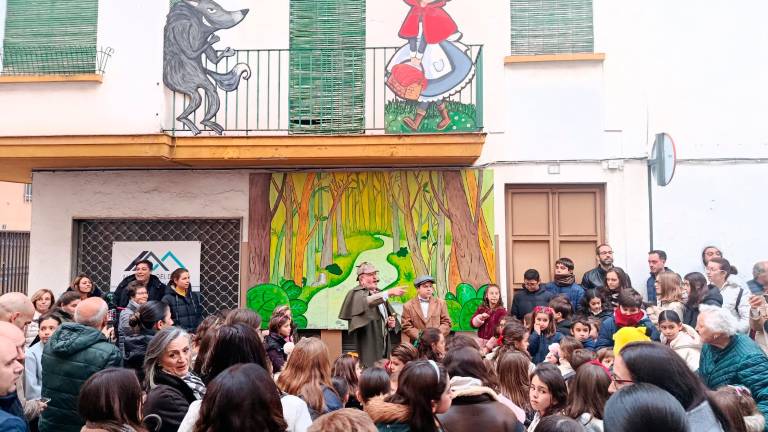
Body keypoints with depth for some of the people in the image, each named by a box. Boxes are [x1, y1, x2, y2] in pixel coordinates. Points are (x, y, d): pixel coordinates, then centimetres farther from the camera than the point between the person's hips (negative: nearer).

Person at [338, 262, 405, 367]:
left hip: (384, 347, 6)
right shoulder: (357, 294, -4)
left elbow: (390, 317, 24)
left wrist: (391, 324, 1)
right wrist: (389, 292, -36)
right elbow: (366, 302, -27)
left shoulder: (380, 295, 17)